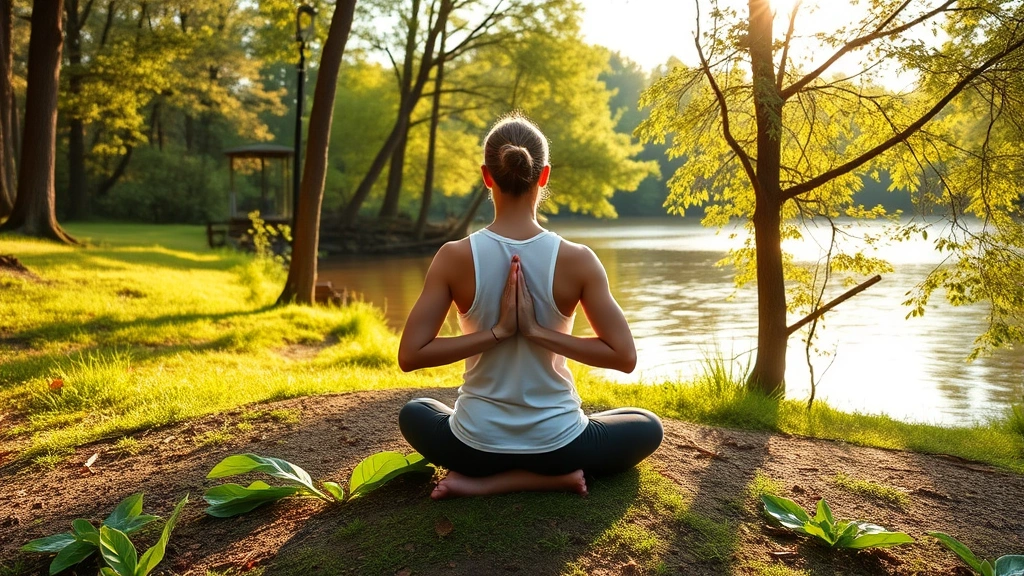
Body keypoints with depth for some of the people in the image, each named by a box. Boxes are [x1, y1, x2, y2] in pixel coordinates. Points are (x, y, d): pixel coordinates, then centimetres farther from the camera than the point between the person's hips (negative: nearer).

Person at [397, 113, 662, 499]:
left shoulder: (454, 257, -14)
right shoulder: (578, 260, -15)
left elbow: (410, 356, -14)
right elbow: (624, 356, -13)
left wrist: (496, 333, -13)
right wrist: (539, 332, -13)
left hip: (477, 444, 1)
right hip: (556, 443, -1)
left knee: (414, 414, 35)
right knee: (647, 427, 28)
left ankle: (481, 477, 8)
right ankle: (555, 473, 2)